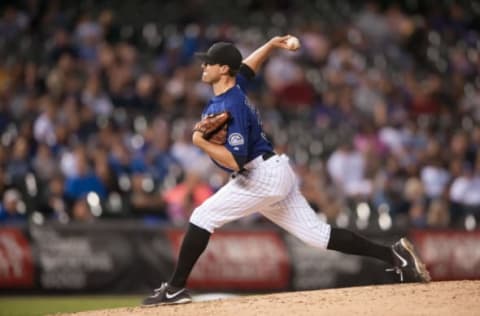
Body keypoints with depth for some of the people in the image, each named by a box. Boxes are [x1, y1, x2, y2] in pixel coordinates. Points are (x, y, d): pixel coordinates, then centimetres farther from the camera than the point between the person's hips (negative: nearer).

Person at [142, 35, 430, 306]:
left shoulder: (230, 107, -20)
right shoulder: (235, 83, 8)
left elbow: (236, 161, -27)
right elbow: (248, 65, 34)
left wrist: (202, 143, -21)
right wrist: (271, 45, 26)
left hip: (263, 176, -10)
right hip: (274, 175, 10)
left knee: (203, 217, -9)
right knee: (317, 234, 6)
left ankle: (175, 289, -7)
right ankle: (394, 255, 1)